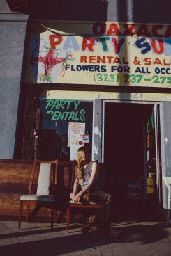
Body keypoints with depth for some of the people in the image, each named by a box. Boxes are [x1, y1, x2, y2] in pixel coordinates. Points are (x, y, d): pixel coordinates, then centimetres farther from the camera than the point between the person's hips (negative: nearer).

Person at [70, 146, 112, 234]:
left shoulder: (93, 164, 5)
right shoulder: (78, 167, 18)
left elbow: (91, 182, -7)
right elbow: (76, 182, 7)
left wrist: (80, 193, -19)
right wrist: (74, 194, -13)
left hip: (93, 191, -2)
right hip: (82, 193, 2)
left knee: (108, 197, -26)